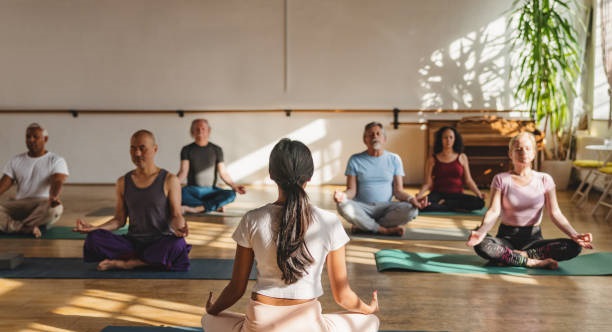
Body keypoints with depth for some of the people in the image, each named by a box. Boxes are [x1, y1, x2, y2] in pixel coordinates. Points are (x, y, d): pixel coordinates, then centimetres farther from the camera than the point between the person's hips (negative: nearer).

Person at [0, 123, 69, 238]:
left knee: (55, 208, -39)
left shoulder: (56, 161, 3)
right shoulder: (15, 160, 15)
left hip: (43, 203, -3)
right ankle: (28, 228, -38)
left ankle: (16, 226, -27)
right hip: (19, 204, 3)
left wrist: (53, 197, -40)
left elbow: (57, 182, -16)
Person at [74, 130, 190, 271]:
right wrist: (95, 228, -6)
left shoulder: (169, 180, -2)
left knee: (177, 245, -38)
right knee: (93, 238, -22)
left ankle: (126, 263, -18)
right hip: (132, 242, 3)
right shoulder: (123, 182, 9)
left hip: (160, 242, -2)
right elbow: (119, 220, 10)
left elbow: (176, 215, -4)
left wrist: (179, 228, -27)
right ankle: (148, 260, -16)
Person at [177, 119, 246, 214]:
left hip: (210, 190, 2)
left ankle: (197, 208, -37)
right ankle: (215, 206, -33)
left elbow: (223, 173, 4)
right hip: (192, 189, -1)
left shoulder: (216, 150, 7)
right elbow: (183, 172, -5)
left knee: (231, 194, -29)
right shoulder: (187, 150, 4)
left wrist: (234, 186, -12)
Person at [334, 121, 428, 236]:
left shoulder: (394, 159, 7)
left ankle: (363, 226, -16)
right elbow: (352, 190, -2)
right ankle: (385, 230, -19)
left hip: (386, 207, 1)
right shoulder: (355, 160, 3)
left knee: (411, 210, -29)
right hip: (362, 207, -1)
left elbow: (398, 191, 3)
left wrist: (411, 199, -20)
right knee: (343, 206, -35)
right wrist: (343, 195, -26)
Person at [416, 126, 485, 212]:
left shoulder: (462, 157, 12)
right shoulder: (432, 159, 7)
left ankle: (444, 203, -17)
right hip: (438, 194, -2)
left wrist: (478, 193, -11)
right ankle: (455, 207, -19)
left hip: (457, 195, 2)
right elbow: (428, 183, 2)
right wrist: (419, 194, -18)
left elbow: (468, 180, 7)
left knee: (480, 202, -29)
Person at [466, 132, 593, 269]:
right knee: (481, 245, -36)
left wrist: (574, 235, -21)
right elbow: (494, 211, -11)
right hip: (507, 236, -2)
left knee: (573, 247, -26)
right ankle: (533, 262, -24)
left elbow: (555, 213, -3)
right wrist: (482, 231, -33)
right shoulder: (501, 179, 0)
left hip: (533, 237, 2)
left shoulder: (544, 180, 4)